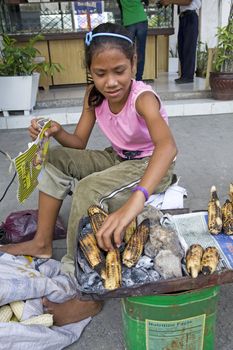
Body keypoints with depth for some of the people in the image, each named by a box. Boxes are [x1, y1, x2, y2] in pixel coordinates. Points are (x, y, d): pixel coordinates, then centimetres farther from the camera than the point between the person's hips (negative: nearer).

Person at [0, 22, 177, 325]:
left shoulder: (143, 97, -28)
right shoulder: (93, 96, -8)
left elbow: (167, 146, -47)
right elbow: (79, 143, 0)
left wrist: (134, 201, -64)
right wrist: (56, 132, -24)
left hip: (151, 166, -7)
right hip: (118, 159, 7)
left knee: (88, 190, -30)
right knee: (57, 158, -2)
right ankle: (43, 242, 5)